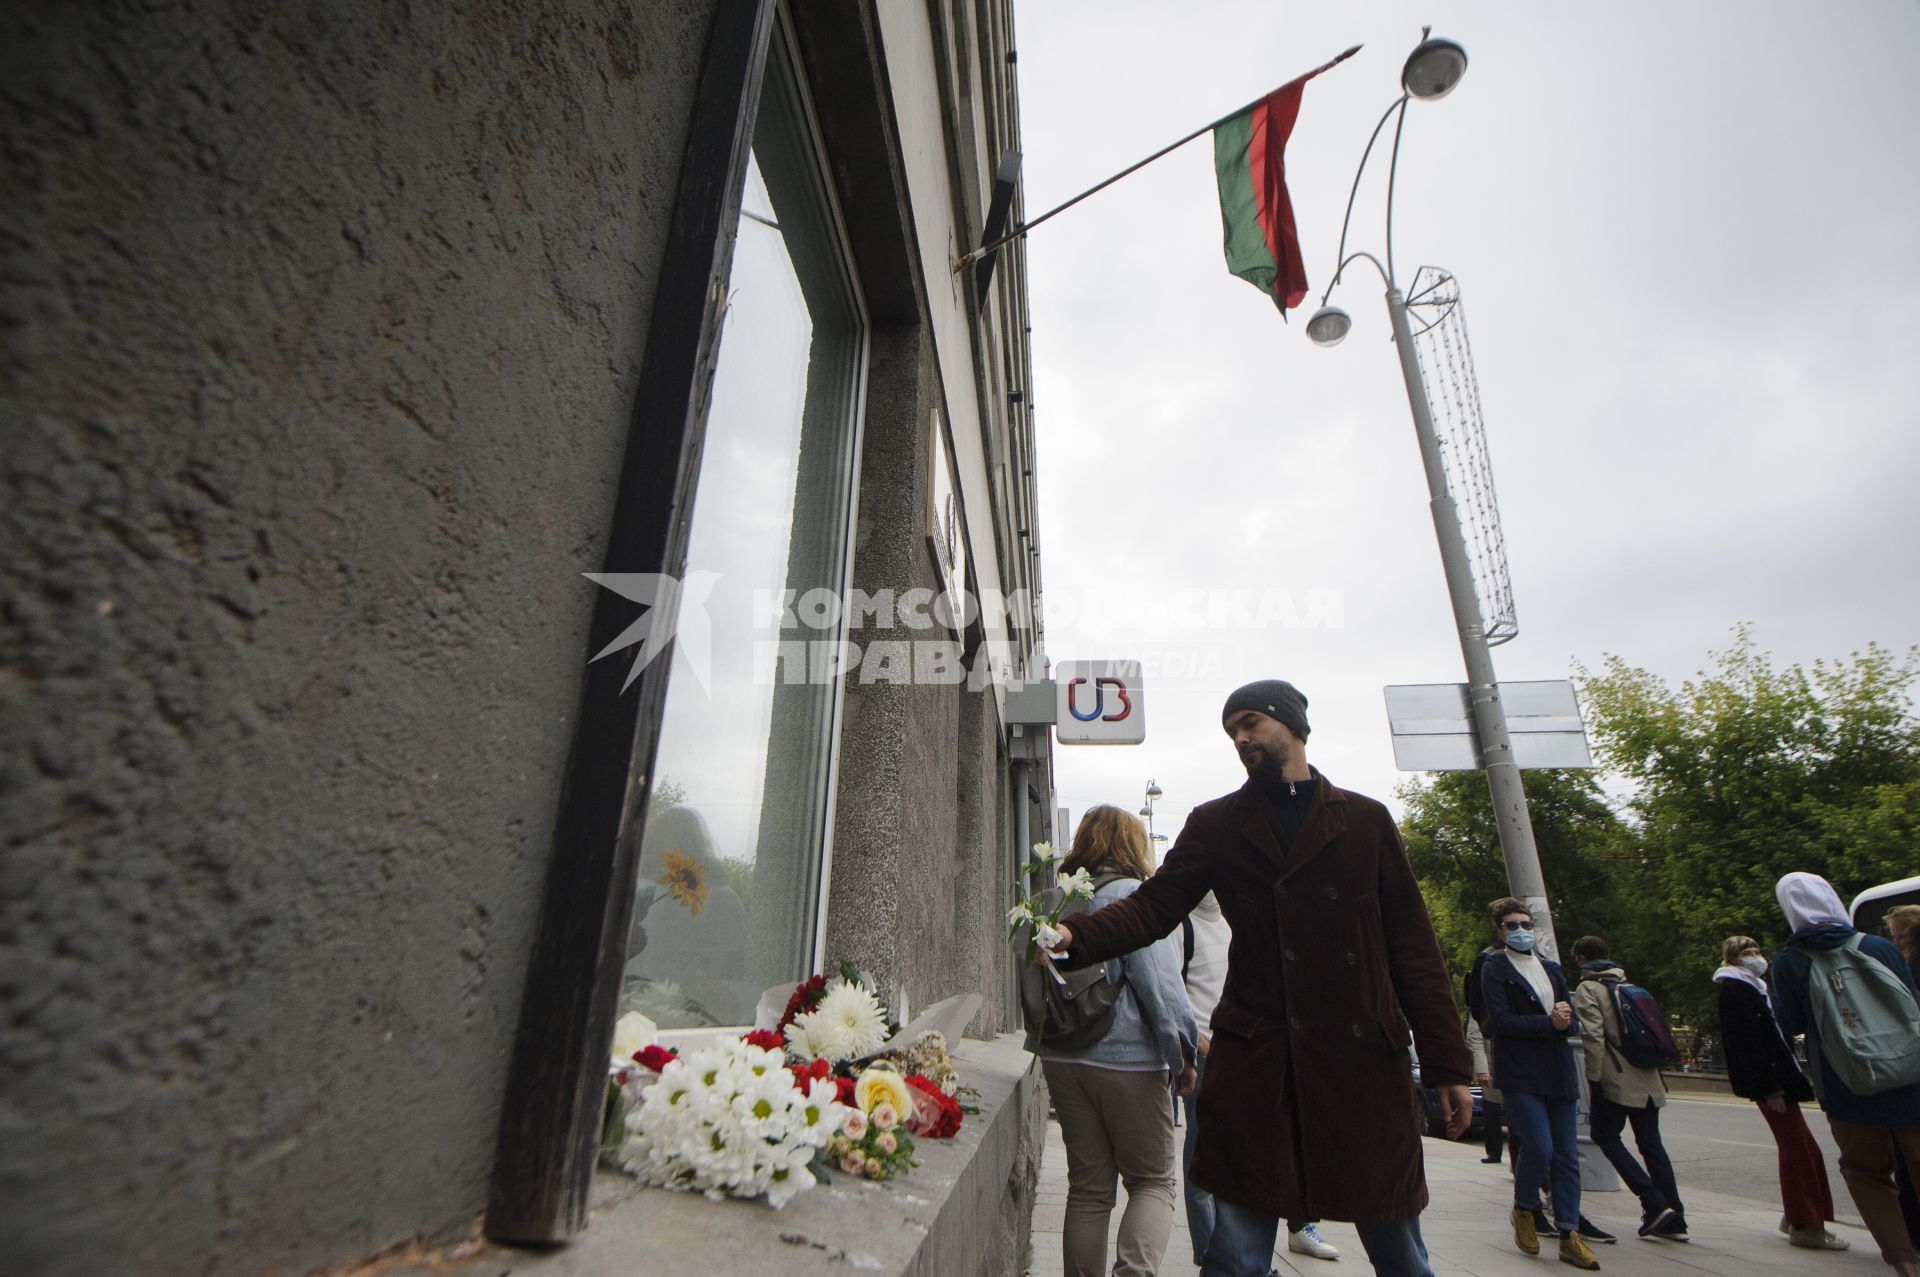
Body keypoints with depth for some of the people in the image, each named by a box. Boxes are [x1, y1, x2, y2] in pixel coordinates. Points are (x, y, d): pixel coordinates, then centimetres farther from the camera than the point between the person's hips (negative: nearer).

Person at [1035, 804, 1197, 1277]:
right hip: (1128, 1059, -5)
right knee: (1152, 1180, 10)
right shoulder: (1133, 895, -11)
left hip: (1062, 1060, 6)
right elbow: (1157, 980, -15)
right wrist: (1182, 1053, -5)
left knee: (1088, 1186, 16)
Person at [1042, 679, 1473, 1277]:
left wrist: (1448, 1064, 4)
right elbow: (1155, 904, -4)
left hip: (1365, 1058, 1)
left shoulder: (1366, 820, 7)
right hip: (1257, 1063, 0)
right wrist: (1076, 936, -21)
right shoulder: (1215, 824, 6)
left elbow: (1413, 947, 7)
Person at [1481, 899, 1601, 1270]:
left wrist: (1565, 1017, -10)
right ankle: (1523, 1209, 15)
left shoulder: (1551, 969, 16)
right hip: (1520, 1073, -5)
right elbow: (1501, 1020, -12)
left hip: (1558, 1072, 6)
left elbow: (1569, 1020, 13)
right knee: (1539, 1148, -10)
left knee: (1567, 1154, 5)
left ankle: (1569, 1236, 14)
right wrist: (1549, 1022, -15)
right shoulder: (1495, 968, -3)